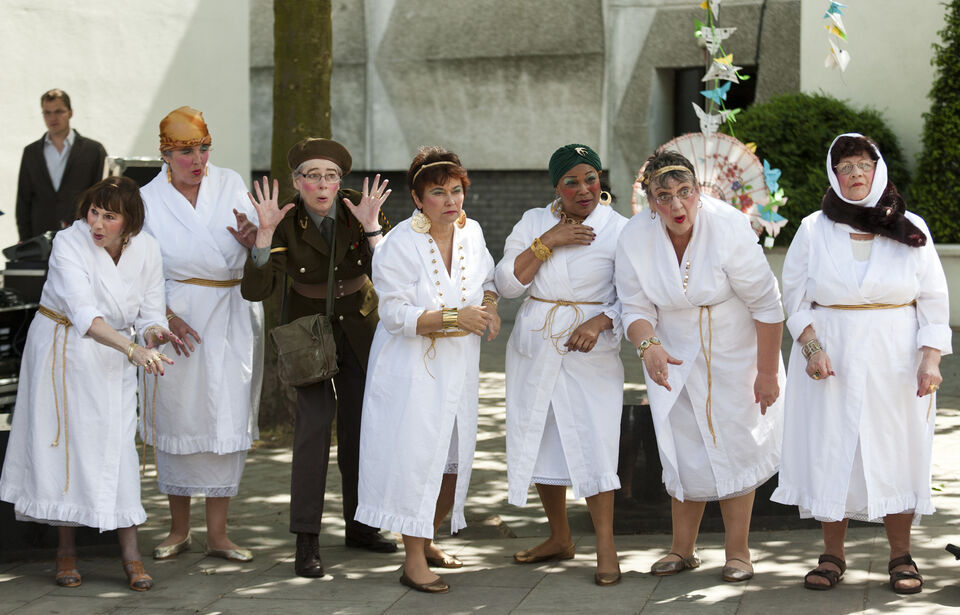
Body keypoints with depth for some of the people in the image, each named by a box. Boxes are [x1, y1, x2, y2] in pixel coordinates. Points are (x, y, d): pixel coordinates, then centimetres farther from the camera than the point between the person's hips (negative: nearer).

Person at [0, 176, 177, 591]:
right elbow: (83, 314, -35)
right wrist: (133, 349, -48)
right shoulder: (69, 245, -21)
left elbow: (149, 315, -3)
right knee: (63, 442, 2)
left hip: (113, 359, 2)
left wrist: (154, 335, -28)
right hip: (61, 350, -2)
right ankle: (67, 550, 15)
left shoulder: (146, 249, -8)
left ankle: (130, 554, -1)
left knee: (117, 445, -5)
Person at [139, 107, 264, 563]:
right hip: (177, 319, -1)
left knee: (228, 420, -1)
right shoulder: (148, 200, 1)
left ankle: (217, 533, 5)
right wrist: (166, 316, -14)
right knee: (177, 417, 4)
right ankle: (179, 528, 18)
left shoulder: (230, 185, 5)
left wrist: (250, 235, -20)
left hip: (233, 320, 1)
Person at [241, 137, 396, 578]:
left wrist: (371, 226, -36)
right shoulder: (287, 223, -19)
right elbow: (256, 289, -29)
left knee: (359, 425, 10)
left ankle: (359, 525, 27)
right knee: (315, 417, -17)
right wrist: (265, 232, -38)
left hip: (358, 324, 3)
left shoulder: (361, 209, -15)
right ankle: (306, 540, -14)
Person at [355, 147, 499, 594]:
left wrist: (489, 307, -1)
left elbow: (487, 277, 20)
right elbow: (396, 315, -20)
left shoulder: (471, 232, 1)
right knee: (416, 456, -8)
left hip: (459, 364, 6)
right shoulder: (398, 246, -17)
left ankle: (427, 540, 33)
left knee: (456, 458, 12)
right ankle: (412, 561, 2)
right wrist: (454, 316, -29)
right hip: (412, 367, -6)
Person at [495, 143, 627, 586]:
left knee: (592, 443, -11)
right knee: (540, 442, 9)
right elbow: (507, 283, -2)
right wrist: (547, 243, -12)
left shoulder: (619, 230, -3)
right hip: (533, 350, 4)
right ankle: (559, 539, 23)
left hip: (590, 352, -4)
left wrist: (599, 323, -22)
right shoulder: (533, 222, 6)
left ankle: (606, 546, -4)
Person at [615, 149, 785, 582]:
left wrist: (768, 372, -15)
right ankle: (682, 549, 21)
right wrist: (647, 346, -30)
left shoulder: (729, 229, -25)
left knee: (734, 448, 2)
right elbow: (636, 308, -8)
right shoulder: (635, 238, -16)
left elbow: (766, 304, -19)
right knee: (684, 453, 7)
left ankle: (737, 550, 14)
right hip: (674, 360, 3)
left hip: (735, 358, -2)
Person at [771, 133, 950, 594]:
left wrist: (930, 359, -8)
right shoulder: (814, 230, 5)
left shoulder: (910, 230, 5)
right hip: (832, 359, 0)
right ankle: (833, 555, 11)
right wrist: (811, 347, -10)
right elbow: (794, 297, 6)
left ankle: (901, 556, 11)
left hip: (894, 361, 0)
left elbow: (934, 300, 4)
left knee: (897, 450, 0)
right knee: (830, 450, 0)